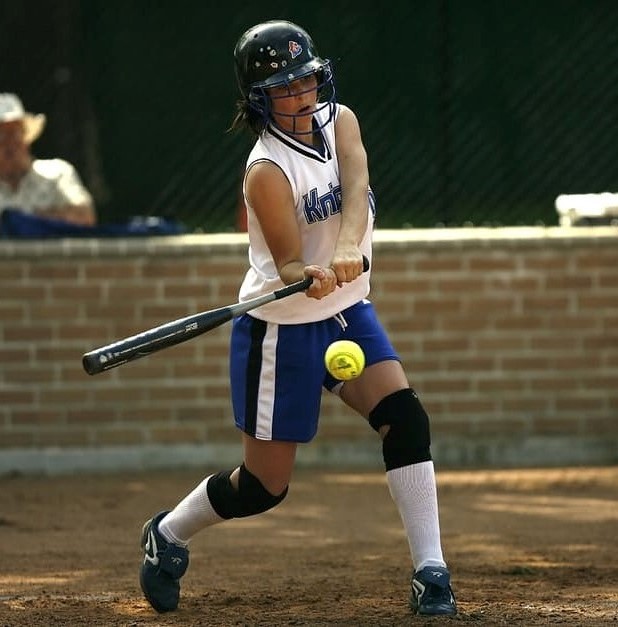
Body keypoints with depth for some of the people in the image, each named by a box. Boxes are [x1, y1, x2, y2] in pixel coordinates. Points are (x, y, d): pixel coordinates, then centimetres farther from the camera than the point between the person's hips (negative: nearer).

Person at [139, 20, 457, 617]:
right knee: (265, 485, 2)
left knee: (405, 417, -16)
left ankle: (430, 571, -14)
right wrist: (311, 278, -48)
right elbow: (287, 265, -24)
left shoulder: (339, 121, -2)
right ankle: (168, 534, 29)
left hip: (347, 311, 6)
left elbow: (355, 191, -22)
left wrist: (347, 249, -42)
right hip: (283, 329, -6)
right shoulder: (268, 171, -20)